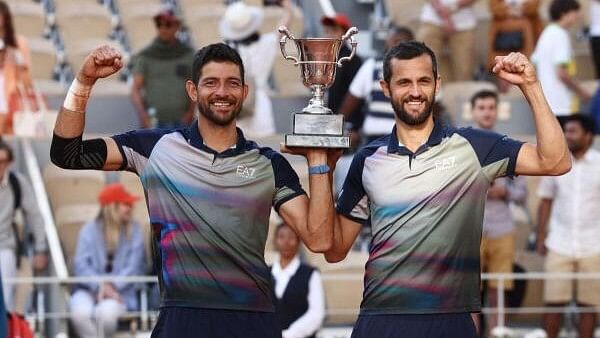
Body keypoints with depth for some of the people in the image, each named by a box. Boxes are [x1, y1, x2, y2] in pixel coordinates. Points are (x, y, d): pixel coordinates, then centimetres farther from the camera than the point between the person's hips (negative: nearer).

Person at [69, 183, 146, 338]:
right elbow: (81, 264, -6)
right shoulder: (89, 230, 4)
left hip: (120, 291, 0)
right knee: (81, 312, -33)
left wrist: (112, 285, -16)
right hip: (89, 289, 0)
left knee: (106, 312, -34)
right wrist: (100, 285, -21)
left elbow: (133, 267, -1)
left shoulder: (134, 231, 6)